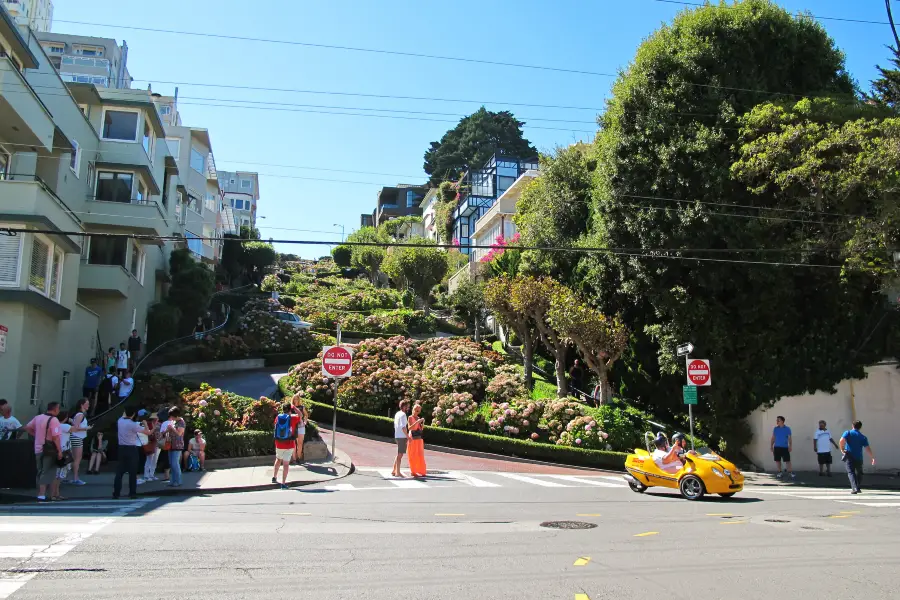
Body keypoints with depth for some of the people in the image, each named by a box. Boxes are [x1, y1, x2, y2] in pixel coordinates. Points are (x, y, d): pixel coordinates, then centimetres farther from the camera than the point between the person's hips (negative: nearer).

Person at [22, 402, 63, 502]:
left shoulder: (38, 417, 8)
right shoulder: (54, 420, -16)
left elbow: (27, 428, 17)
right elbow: (56, 437, -22)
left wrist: (36, 435, 18)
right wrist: (60, 451, -18)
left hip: (38, 449, 8)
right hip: (49, 450, -8)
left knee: (40, 472, 16)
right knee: (48, 473, -4)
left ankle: (40, 493, 23)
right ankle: (42, 496, -9)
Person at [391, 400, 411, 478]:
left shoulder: (397, 414, 14)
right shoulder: (403, 415, -15)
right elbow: (403, 427, -23)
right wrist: (408, 436, -20)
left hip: (397, 436, 9)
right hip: (402, 437, -9)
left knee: (399, 454, 18)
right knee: (400, 455, -3)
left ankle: (394, 471, 21)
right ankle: (398, 472, 0)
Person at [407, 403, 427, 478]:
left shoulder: (419, 418, 13)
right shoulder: (410, 417, -4)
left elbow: (421, 429, 13)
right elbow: (409, 428, -16)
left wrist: (423, 423, -3)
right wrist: (417, 422, -22)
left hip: (419, 439, 6)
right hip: (413, 438, -6)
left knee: (420, 455, 7)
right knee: (413, 455, -2)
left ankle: (421, 471, 11)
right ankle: (413, 472, 4)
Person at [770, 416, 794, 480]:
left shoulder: (787, 429, -1)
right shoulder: (775, 429, 6)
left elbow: (789, 438, 0)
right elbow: (773, 438, 10)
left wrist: (790, 446, -10)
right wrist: (771, 446, 5)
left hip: (785, 447, -3)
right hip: (777, 447, 3)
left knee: (787, 461, -5)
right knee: (777, 460, 5)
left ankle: (791, 473, -3)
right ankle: (780, 472, 16)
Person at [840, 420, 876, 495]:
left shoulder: (848, 433, 1)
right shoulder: (863, 437, 6)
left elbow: (842, 440, -16)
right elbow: (868, 449, -1)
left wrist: (842, 449, -4)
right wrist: (873, 458, 3)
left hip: (849, 456, -2)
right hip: (858, 458, 2)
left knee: (851, 472, -5)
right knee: (859, 473, 22)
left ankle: (854, 488, -22)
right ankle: (858, 488, 25)